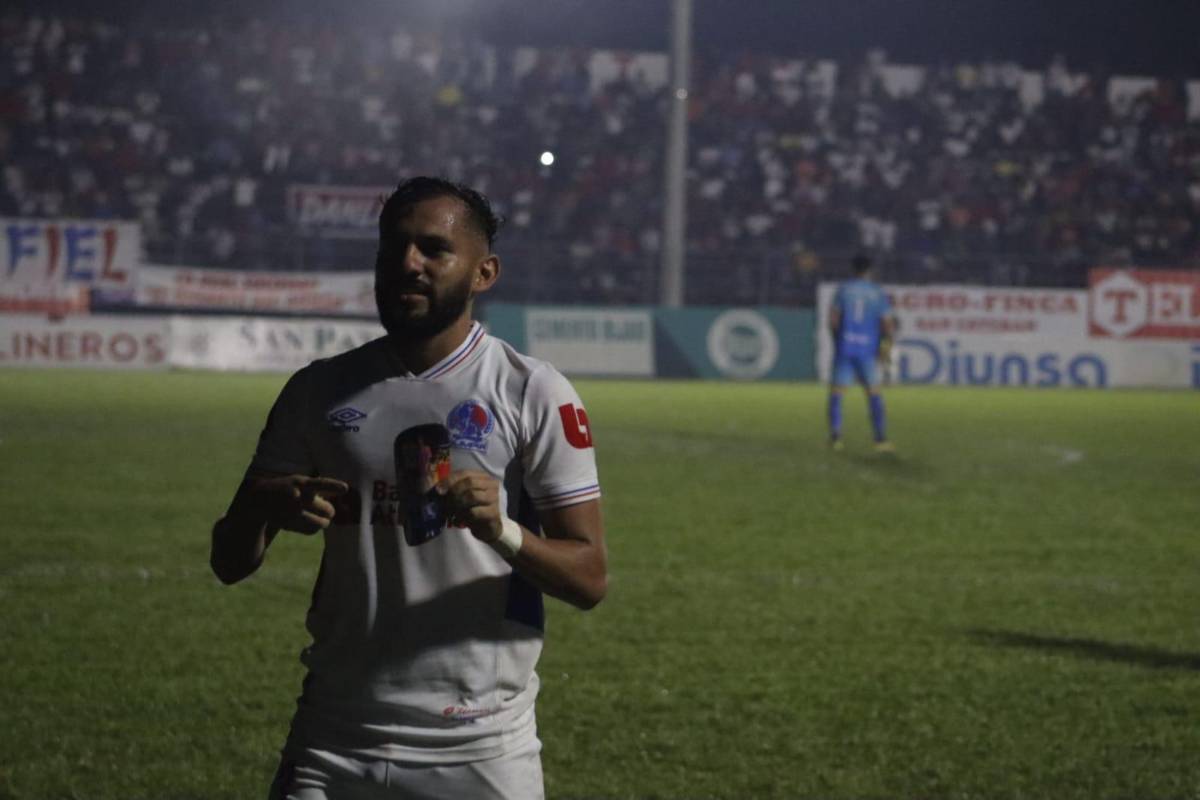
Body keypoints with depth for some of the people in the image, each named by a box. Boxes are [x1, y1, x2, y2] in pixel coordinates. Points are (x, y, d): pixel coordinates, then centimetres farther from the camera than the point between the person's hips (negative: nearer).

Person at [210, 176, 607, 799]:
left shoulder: (534, 394, -2)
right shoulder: (322, 390, 7)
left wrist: (503, 532, -25)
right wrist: (262, 507, -15)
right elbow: (229, 563, 7)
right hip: (334, 744, 2)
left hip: (483, 748, -2)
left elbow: (590, 577, -5)